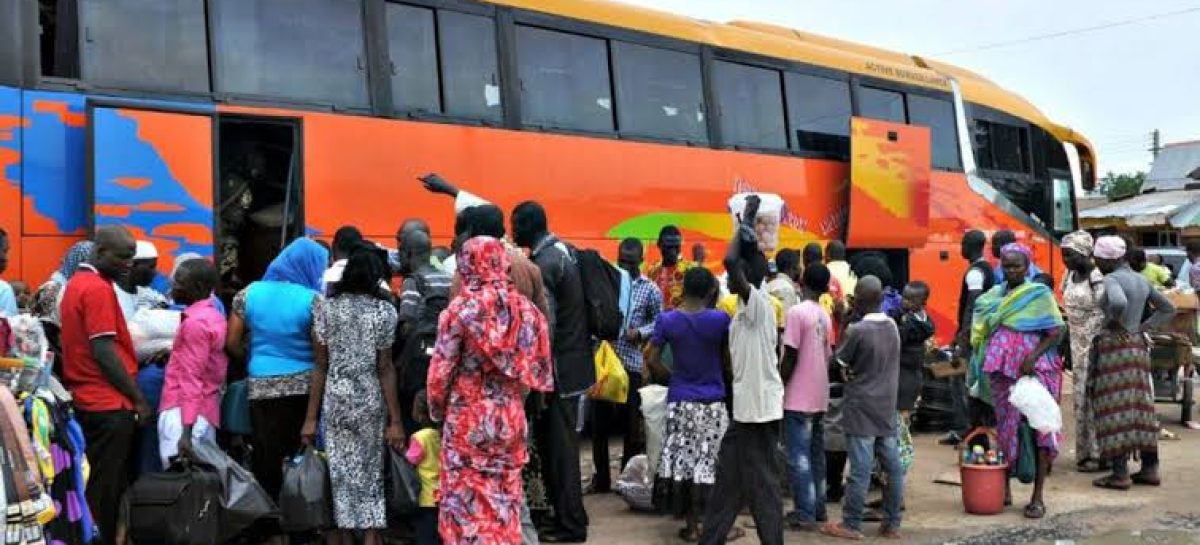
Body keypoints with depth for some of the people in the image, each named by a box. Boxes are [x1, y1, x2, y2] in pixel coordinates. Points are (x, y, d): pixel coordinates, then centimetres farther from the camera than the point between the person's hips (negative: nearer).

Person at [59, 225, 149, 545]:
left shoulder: (77, 283, 15)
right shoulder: (99, 288, -15)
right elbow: (103, 351, -19)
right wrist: (138, 399, -14)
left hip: (87, 399, 9)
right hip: (109, 403, -9)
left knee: (97, 484, 14)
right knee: (107, 488, -3)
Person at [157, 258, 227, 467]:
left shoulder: (195, 322, -13)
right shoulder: (214, 316, 15)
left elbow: (192, 378, -18)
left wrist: (186, 431, -21)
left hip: (183, 413, -9)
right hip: (206, 412, 10)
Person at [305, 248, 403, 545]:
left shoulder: (325, 307, 0)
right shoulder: (384, 310, -5)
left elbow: (320, 366, -1)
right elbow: (385, 369, -7)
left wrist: (311, 417, 3)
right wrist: (395, 420, -3)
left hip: (335, 399, 1)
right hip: (370, 399, -1)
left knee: (342, 471, 9)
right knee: (370, 471, 8)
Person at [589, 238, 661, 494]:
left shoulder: (650, 289, 3)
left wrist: (641, 333, -11)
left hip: (631, 361, -1)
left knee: (631, 423, 6)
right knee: (599, 421, 6)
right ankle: (601, 478, 18)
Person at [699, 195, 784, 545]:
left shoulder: (759, 303, -17)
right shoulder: (747, 308, 12)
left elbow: (731, 261, -28)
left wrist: (745, 222, -22)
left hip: (760, 407, -9)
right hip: (747, 405, 9)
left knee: (761, 482, -2)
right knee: (729, 475, 14)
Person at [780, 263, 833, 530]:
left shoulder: (796, 312, -13)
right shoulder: (826, 317, 10)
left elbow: (790, 357, -16)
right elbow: (826, 357, 13)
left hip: (798, 397, -8)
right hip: (819, 397, 8)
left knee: (799, 457, -5)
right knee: (816, 454, 14)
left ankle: (805, 514, -6)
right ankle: (817, 507, 19)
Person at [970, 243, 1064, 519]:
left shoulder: (1040, 294, 0)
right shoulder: (993, 296, 12)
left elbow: (1056, 331, -5)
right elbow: (981, 331, 19)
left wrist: (1033, 356, -17)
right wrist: (985, 362, 6)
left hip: (1034, 369, -4)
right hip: (1002, 370, 4)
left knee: (1038, 428, -5)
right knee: (1006, 426, 9)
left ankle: (1038, 496, -2)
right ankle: (1003, 487, 20)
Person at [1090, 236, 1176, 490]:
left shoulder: (1112, 279, -12)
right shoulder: (1142, 280, 13)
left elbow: (1118, 303, -34)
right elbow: (1168, 309, 20)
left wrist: (1114, 323, -16)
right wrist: (1142, 327, 13)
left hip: (1114, 347, -8)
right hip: (1138, 346, 8)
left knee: (1114, 411, -4)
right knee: (1140, 408, 12)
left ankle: (1120, 473, -3)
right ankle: (1150, 469, 16)